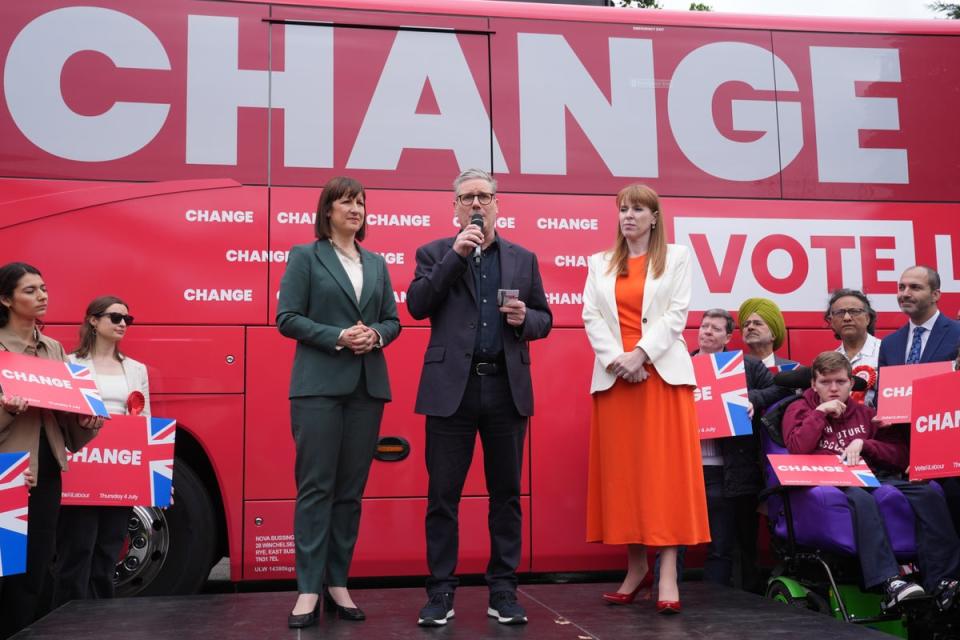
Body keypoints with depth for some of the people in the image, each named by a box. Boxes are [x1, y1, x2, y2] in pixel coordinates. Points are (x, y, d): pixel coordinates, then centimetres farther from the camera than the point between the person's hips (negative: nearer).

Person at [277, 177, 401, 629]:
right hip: (319, 384, -4)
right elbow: (286, 318, -4)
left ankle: (338, 583, 15)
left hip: (368, 386, 5)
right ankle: (309, 590, 0)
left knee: (351, 488, 7)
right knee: (316, 486, -4)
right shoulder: (305, 256, 3)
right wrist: (337, 337, -15)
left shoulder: (377, 263, 16)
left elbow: (393, 320, 14)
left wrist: (376, 335, -8)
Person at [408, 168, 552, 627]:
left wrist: (526, 318, -9)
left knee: (506, 495, 7)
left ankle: (503, 592, 17)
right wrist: (456, 254, -11)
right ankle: (441, 593, 13)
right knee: (443, 496, 2)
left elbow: (545, 320, 14)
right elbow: (417, 306, -7)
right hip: (452, 388, -2)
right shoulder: (435, 253, 7)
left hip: (507, 389, 2)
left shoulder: (523, 259, 13)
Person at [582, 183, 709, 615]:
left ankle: (668, 572, -9)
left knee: (665, 468, -7)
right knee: (621, 470, 1)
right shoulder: (600, 264, 15)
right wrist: (615, 359, -11)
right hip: (614, 376, 3)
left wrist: (641, 354, -14)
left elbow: (677, 313, -2)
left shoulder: (676, 256, 9)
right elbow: (591, 317, 5)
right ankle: (636, 565, 9)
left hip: (662, 372, -2)